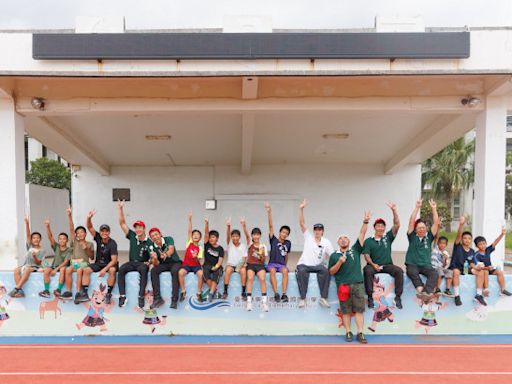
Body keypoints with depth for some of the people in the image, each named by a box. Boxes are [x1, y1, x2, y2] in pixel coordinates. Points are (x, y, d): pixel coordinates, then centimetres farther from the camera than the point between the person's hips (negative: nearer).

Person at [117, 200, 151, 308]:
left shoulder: (149, 242, -5)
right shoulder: (132, 236, 4)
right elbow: (122, 223, 2)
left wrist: (149, 262, -26)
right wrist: (121, 209, -4)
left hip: (142, 264, -3)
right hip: (131, 263, 3)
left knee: (143, 269, -37)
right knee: (121, 269, -29)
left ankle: (141, 297, -40)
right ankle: (122, 296, -31)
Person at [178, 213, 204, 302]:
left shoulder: (200, 248, 3)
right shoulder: (189, 243, 5)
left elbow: (199, 261, -4)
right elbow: (189, 231, -5)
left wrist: (196, 257, -27)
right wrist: (190, 220, -15)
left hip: (196, 265, 0)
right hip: (186, 264, 1)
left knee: (200, 274, -32)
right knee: (180, 272, -31)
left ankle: (199, 293, -16)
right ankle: (183, 291, -13)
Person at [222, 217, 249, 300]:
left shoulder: (243, 245, 4)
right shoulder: (230, 244, 5)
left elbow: (247, 236, -14)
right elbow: (228, 236, -14)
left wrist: (244, 226, -32)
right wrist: (228, 226, -36)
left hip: (240, 265, 0)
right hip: (231, 265, 0)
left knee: (243, 270, -34)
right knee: (228, 269, -34)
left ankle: (243, 292, -25)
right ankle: (225, 291, -26)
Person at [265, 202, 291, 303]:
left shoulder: (288, 243, 12)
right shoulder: (273, 240, 5)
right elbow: (271, 226, -5)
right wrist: (269, 212, -13)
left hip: (282, 264, 2)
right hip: (272, 264, -2)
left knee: (285, 270, -33)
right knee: (272, 270, -36)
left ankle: (284, 294, -37)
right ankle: (276, 294, -37)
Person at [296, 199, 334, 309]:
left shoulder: (326, 242, 7)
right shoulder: (308, 237, 5)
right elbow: (302, 223, -3)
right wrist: (301, 209, -13)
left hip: (318, 266, 1)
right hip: (304, 265, -1)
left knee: (325, 271, -31)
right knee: (301, 271, -35)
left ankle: (323, 298, -24)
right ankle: (302, 298, -27)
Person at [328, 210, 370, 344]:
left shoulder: (355, 250, 12)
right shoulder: (334, 255, 11)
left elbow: (361, 235, 4)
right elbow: (331, 272, 6)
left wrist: (365, 222, -7)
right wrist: (339, 262, -9)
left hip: (358, 284, 1)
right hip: (343, 285, 0)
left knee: (359, 309, -1)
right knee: (346, 311, 3)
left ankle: (360, 333, 3)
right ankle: (348, 333, 12)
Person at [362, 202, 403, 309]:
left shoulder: (388, 237, 11)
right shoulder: (368, 241, 8)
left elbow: (397, 225, 0)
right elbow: (366, 255, 0)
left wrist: (394, 210, -10)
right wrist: (373, 264, -20)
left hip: (387, 265, 2)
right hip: (373, 265, -1)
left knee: (399, 271, -28)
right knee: (367, 271, -34)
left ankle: (398, 296, -19)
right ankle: (370, 296, -28)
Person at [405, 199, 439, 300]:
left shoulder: (429, 237, 12)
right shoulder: (412, 237, 7)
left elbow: (436, 223, 4)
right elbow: (411, 222, -4)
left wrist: (434, 209, -3)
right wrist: (417, 207, -8)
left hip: (426, 265, 2)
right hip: (412, 264, -2)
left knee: (434, 273, -29)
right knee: (412, 272, -35)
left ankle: (426, 292, -47)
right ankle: (421, 290, -50)